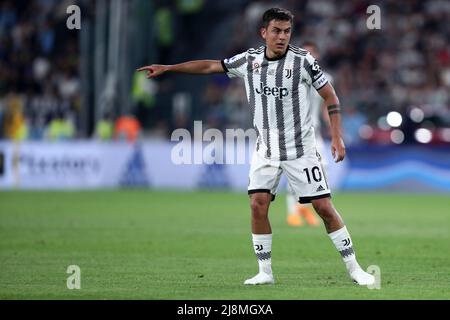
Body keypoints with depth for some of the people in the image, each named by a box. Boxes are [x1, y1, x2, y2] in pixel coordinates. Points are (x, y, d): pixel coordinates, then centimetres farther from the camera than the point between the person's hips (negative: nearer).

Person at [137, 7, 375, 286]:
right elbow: (210, 66, 9)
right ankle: (265, 272, 3)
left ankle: (354, 268, 4)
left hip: (301, 149, -3)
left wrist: (337, 137, -11)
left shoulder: (303, 60, -11)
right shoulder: (249, 60, -1)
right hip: (266, 149, 3)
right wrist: (166, 68, 8)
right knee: (258, 205, -9)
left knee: (324, 207, -6)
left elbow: (330, 96, -4)